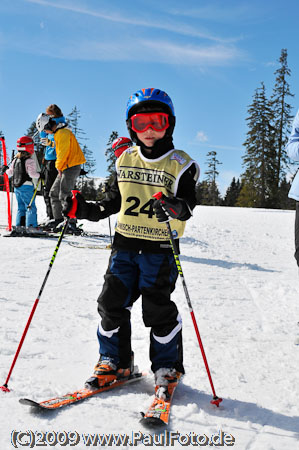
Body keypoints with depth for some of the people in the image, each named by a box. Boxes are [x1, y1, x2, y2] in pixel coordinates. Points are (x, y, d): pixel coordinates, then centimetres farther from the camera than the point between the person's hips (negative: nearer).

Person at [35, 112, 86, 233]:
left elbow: (63, 152, -18)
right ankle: (58, 218, 19)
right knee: (54, 193, 13)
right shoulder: (58, 133, 20)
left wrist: (59, 166, -7)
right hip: (66, 167, 11)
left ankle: (71, 223, -14)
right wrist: (59, 166, 14)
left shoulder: (63, 133, -13)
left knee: (64, 195, -14)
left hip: (71, 167, -11)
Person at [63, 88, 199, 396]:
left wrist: (175, 208, -34)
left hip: (160, 250, -4)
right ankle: (113, 361, 25)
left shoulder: (180, 164, -4)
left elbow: (188, 204, -11)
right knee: (112, 304, 5)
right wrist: (84, 210, 7)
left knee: (158, 310, -1)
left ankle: (167, 366, 20)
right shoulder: (125, 161, 9)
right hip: (125, 245, 5)